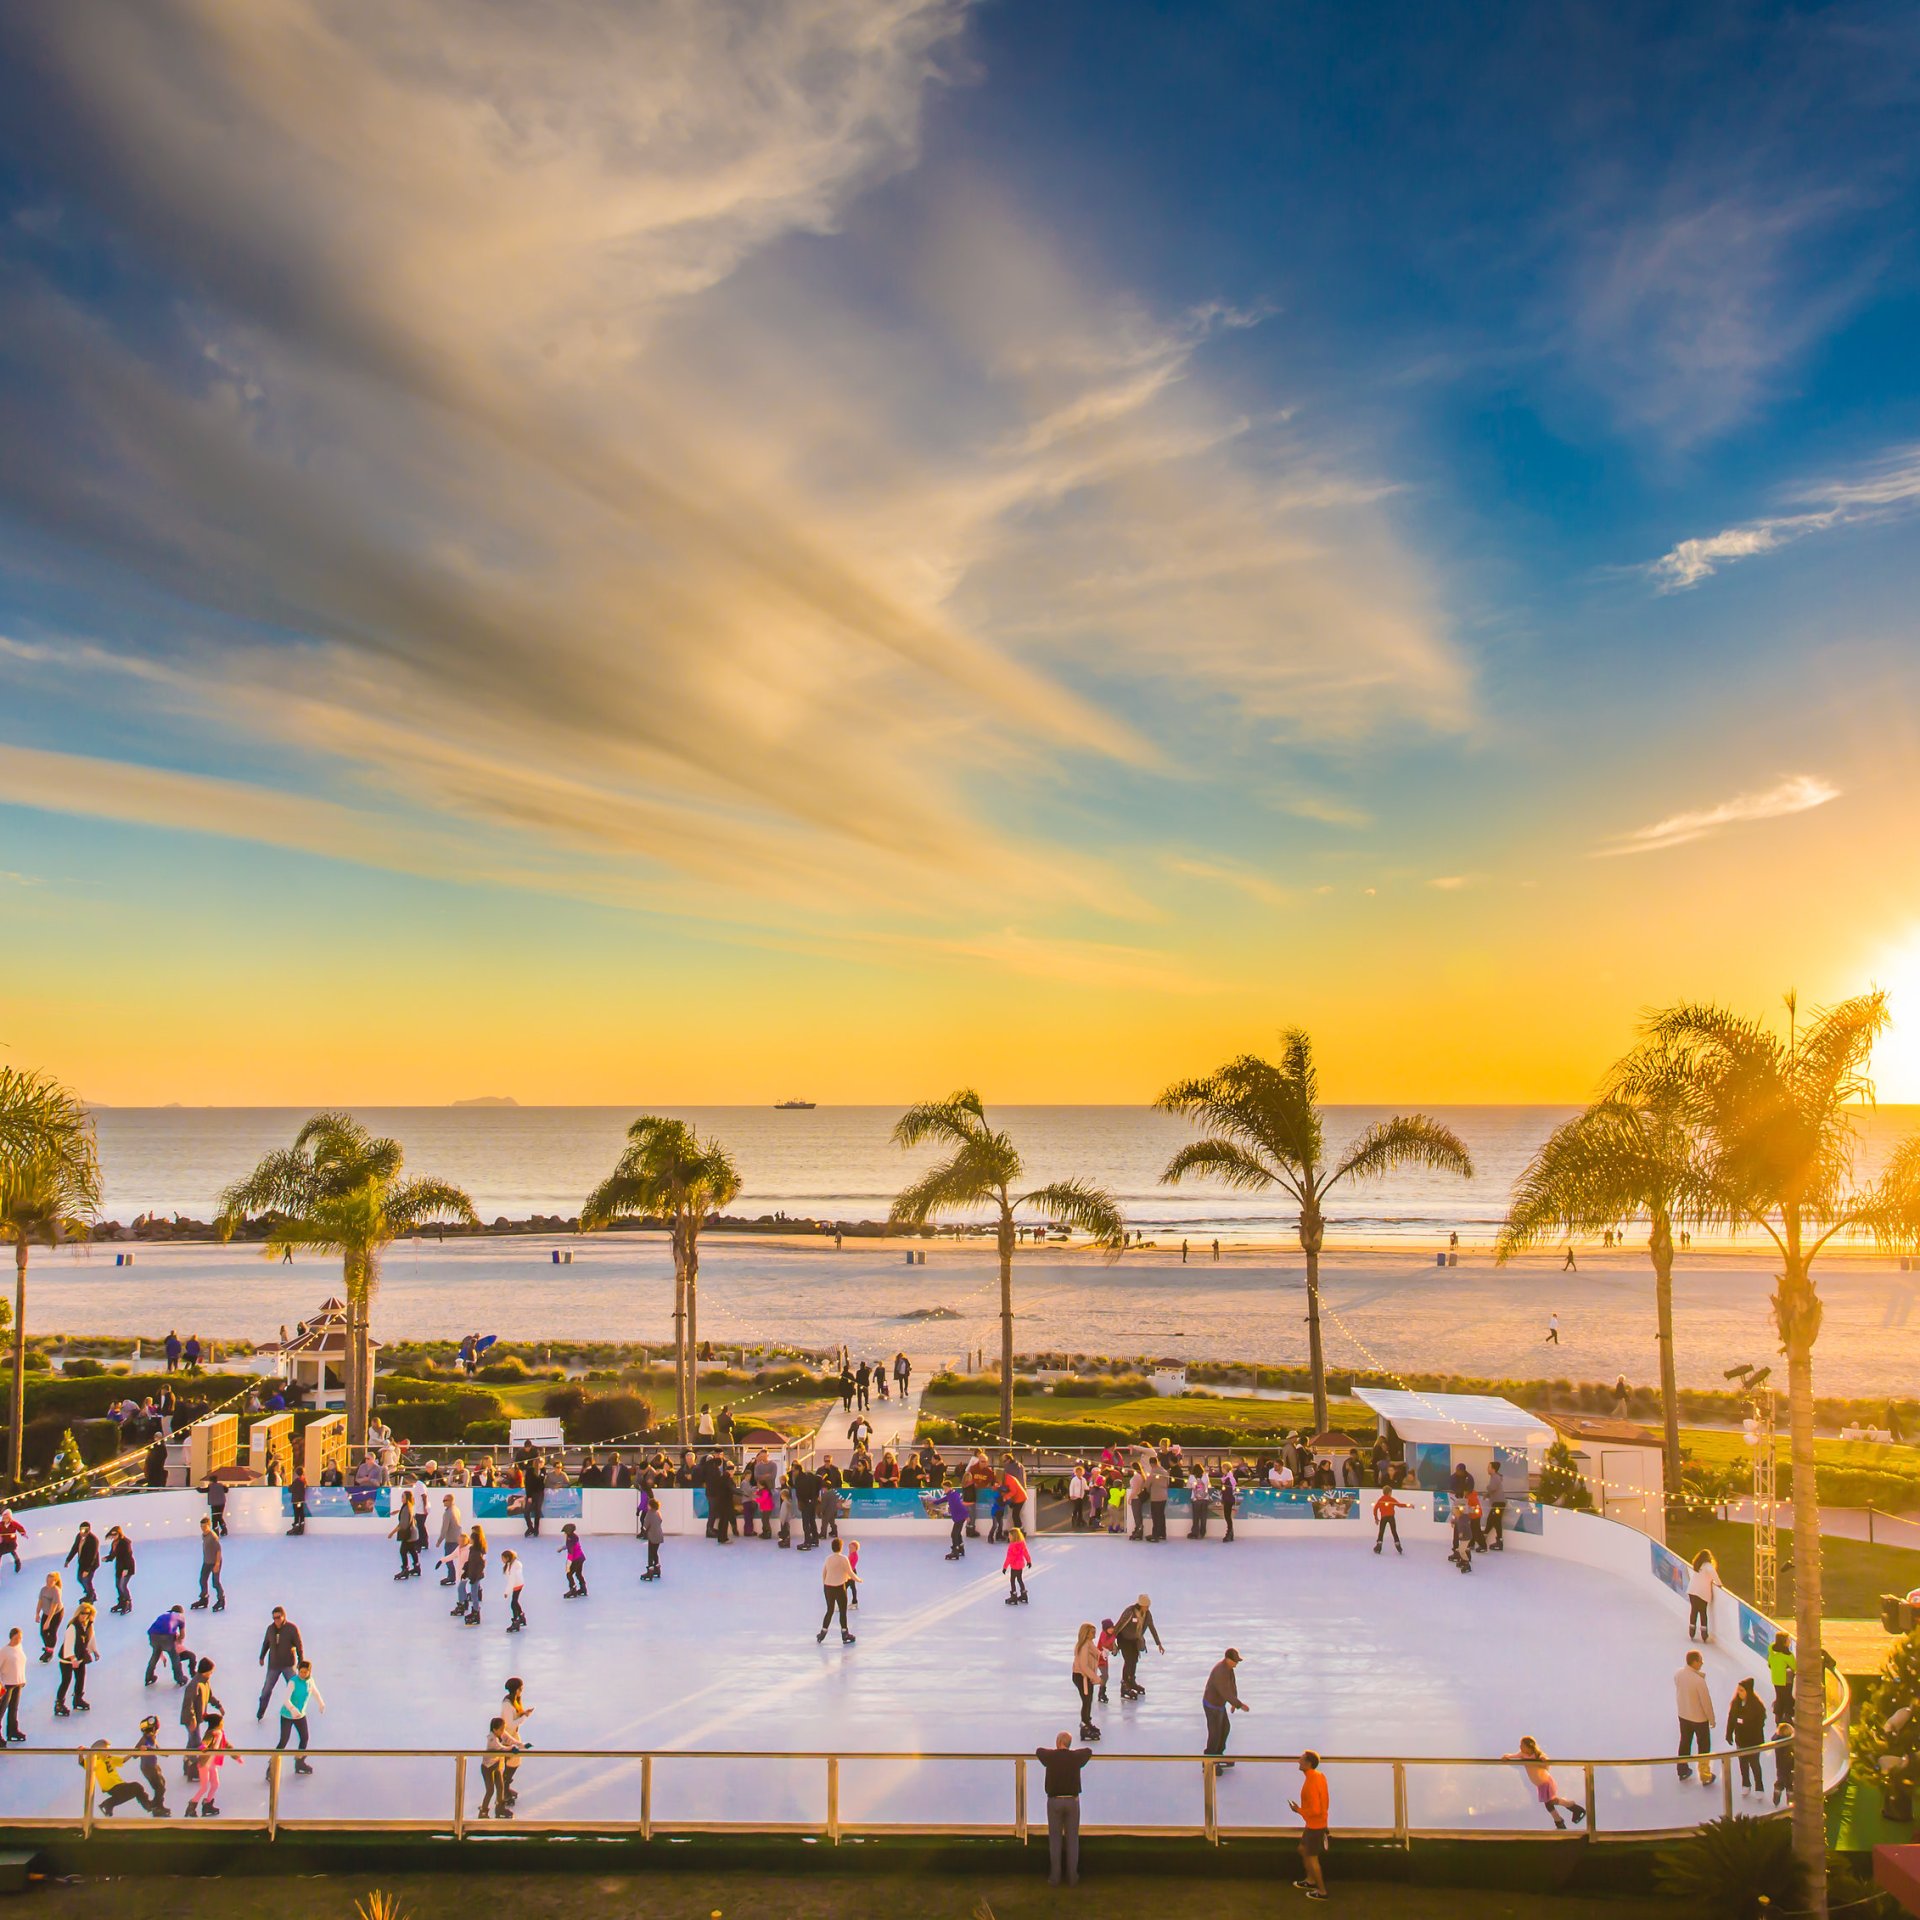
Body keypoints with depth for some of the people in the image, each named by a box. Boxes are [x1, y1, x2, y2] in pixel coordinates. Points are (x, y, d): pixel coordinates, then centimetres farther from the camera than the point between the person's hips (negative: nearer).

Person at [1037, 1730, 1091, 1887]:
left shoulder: (1050, 1756, -4)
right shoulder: (1076, 1757, -3)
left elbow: (1038, 1750, 18)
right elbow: (1089, 1750, 18)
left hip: (1054, 1801, -1)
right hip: (1072, 1801, 1)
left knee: (1055, 1840, 6)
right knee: (1072, 1839, 6)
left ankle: (1055, 1877, 6)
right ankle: (1072, 1877, 8)